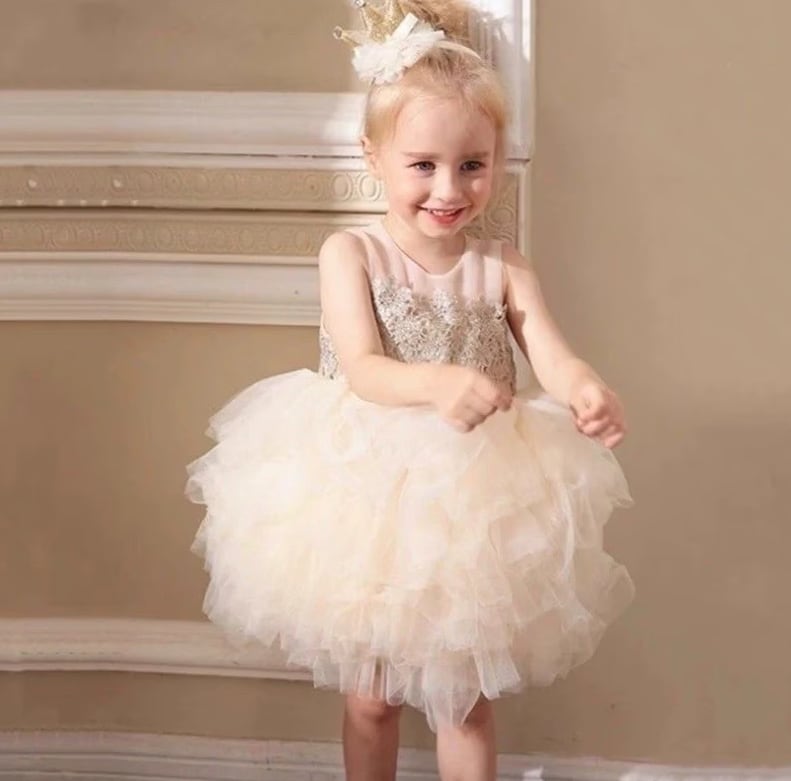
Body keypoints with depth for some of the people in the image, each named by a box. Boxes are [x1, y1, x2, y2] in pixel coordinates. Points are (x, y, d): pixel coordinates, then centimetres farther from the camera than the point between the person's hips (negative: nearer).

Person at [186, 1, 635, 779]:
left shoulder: (503, 271, -4)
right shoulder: (350, 255, -9)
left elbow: (555, 360, -14)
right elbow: (361, 369, -19)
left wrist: (589, 394, -39)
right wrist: (437, 384, -40)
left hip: (472, 505, 1)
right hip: (367, 495, -1)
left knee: (466, 700, 13)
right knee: (370, 696, 15)